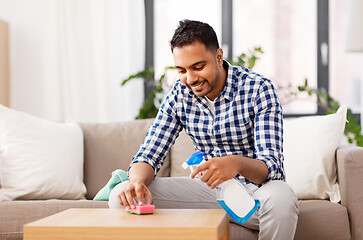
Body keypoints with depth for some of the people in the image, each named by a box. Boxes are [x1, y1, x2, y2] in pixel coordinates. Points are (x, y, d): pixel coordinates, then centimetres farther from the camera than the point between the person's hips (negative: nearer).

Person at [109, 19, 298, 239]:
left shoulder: (259, 89, -15)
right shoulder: (179, 95, -1)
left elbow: (271, 167, -22)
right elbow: (149, 155, -3)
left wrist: (238, 163, -46)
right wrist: (137, 181, -28)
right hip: (210, 188, 3)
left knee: (281, 199, -40)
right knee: (125, 196, -15)